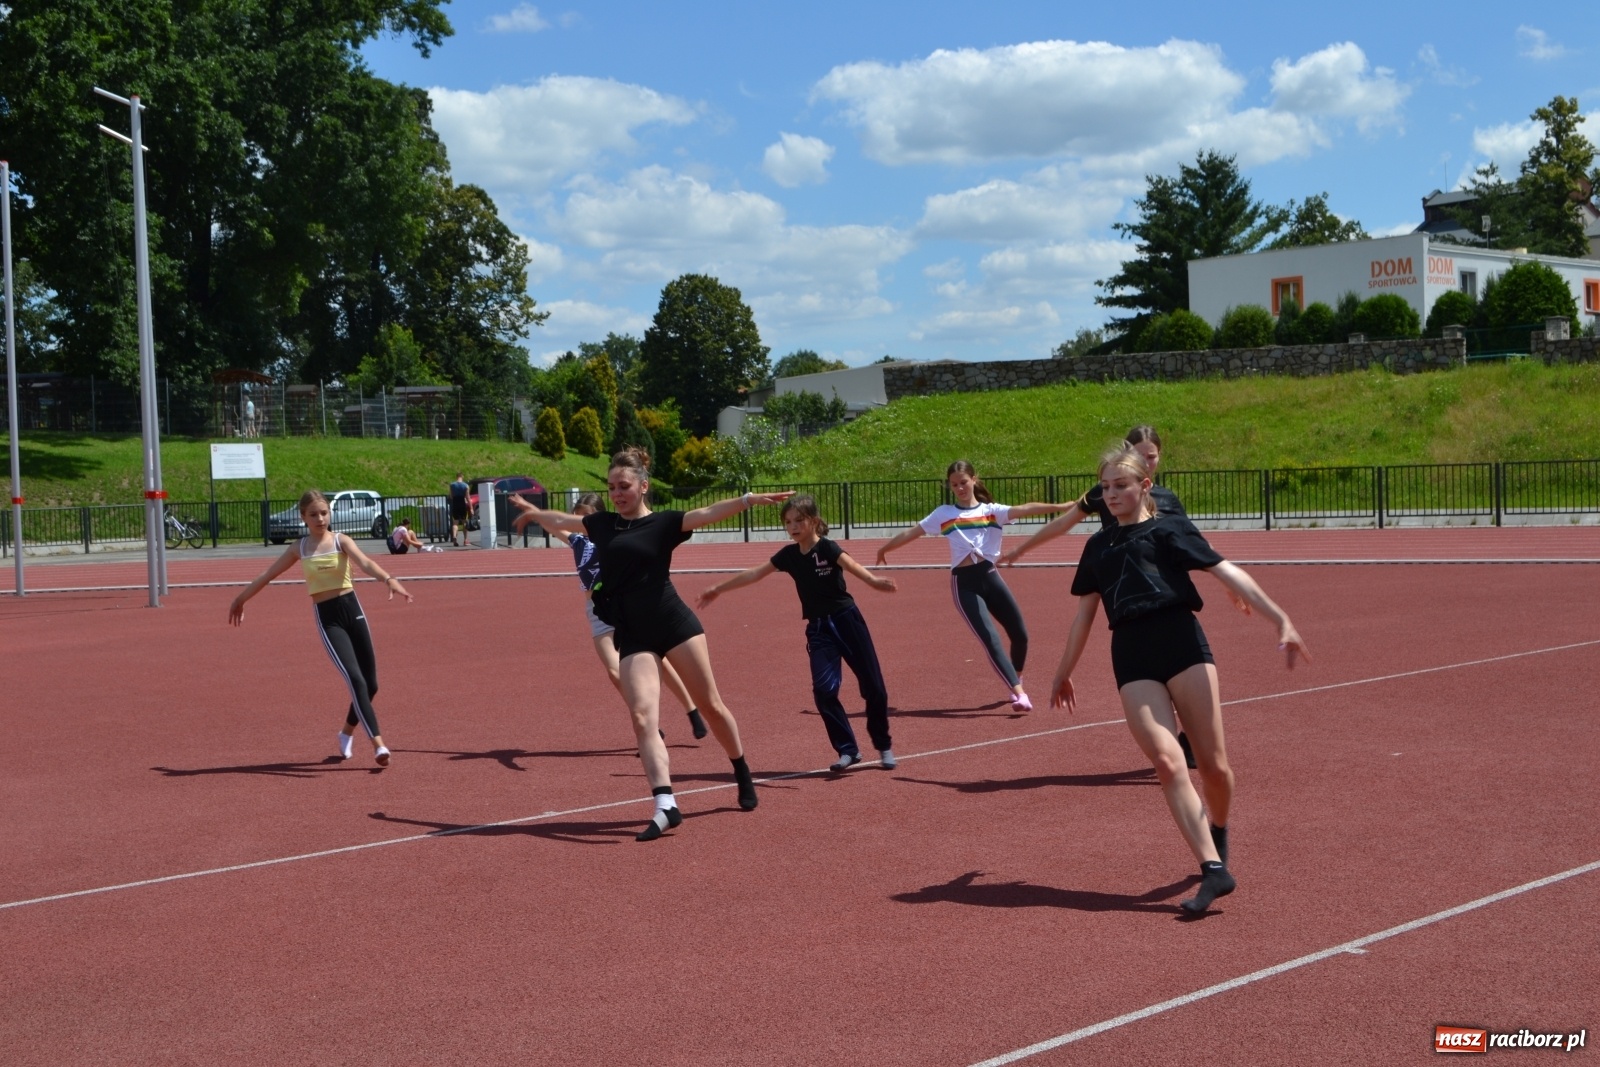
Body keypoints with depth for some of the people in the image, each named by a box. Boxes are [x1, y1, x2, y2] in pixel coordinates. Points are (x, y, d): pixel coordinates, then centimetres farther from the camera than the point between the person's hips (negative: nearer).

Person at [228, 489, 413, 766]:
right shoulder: (299, 548, 6)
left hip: (351, 609, 1)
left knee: (370, 683, 6)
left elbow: (365, 562, -19)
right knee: (355, 679, -16)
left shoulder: (341, 541, 0)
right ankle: (378, 743, -19)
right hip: (327, 618, -1)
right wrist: (241, 599, 25)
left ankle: (347, 732, 32)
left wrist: (389, 580, -39)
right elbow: (268, 574, 18)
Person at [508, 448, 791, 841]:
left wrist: (749, 499, -34)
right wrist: (535, 513, 49)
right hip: (632, 636, 3)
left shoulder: (663, 523, -1)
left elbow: (707, 513, -18)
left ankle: (743, 775, 30)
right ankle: (665, 806, -22)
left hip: (675, 624, -3)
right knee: (643, 717, -15)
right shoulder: (602, 524, 13)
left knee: (710, 705, 6)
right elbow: (561, 520, 32)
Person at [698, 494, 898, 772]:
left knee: (873, 687, 0)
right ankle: (848, 750, -1)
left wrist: (873, 580, -54)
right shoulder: (789, 555, 4)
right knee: (823, 689, -11)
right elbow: (754, 574, 13)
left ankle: (884, 746, 20)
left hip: (847, 621, -4)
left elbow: (851, 565, -33)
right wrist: (718, 589, 20)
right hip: (819, 629, 4)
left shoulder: (828, 548, -13)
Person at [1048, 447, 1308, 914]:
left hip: (1181, 642, -3)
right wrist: (1063, 674, 34)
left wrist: (1280, 620, -9)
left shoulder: (1169, 529, 9)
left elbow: (1228, 574, 0)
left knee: (1213, 765, -3)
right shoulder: (1098, 546, 23)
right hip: (1130, 657, 3)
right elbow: (1084, 614, 31)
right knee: (1167, 762, -14)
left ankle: (1218, 833, 28)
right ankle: (1213, 869, -16)